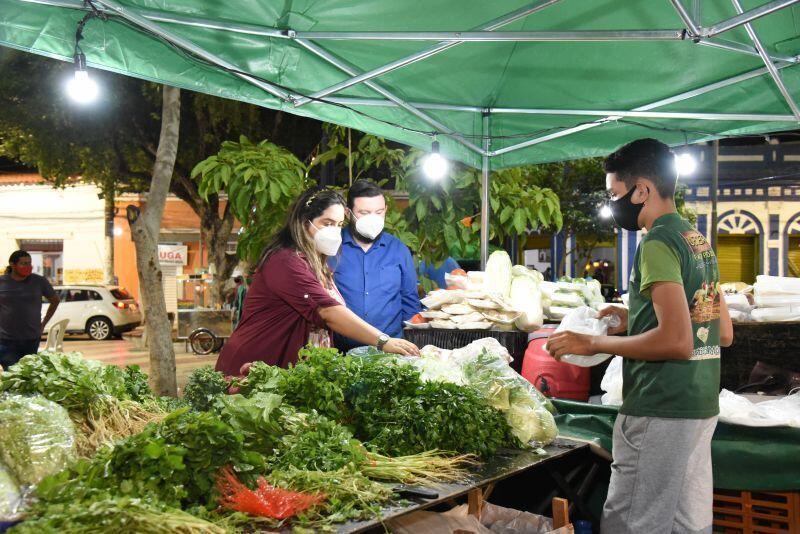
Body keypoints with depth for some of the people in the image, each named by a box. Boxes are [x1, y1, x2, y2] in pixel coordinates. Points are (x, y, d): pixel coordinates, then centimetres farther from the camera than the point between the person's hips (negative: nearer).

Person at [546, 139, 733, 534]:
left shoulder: (658, 242, -14)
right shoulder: (698, 240, 14)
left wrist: (593, 344, -14)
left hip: (660, 412, -10)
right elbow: (724, 334, 19)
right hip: (701, 407, 10)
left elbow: (676, 341, -23)